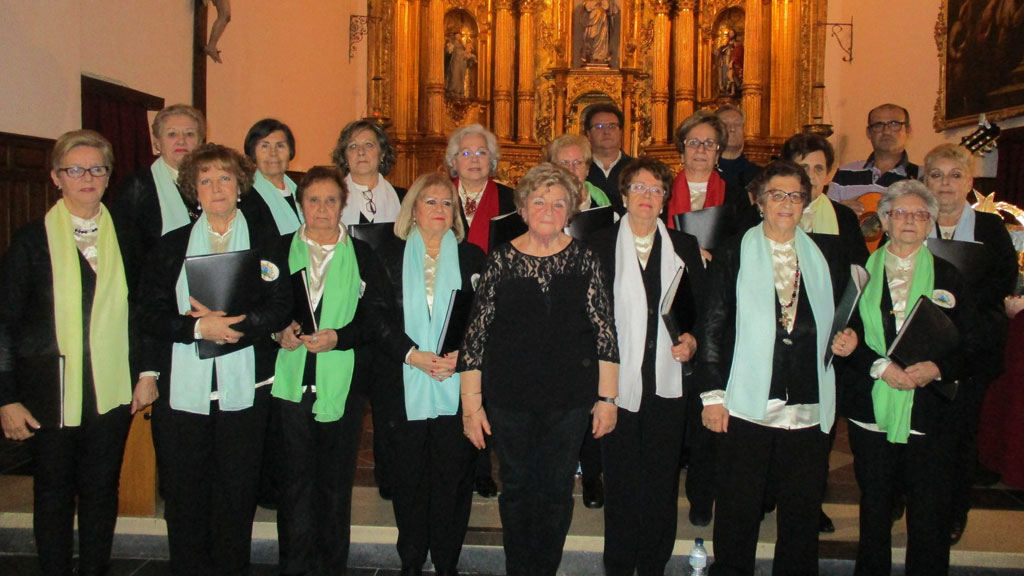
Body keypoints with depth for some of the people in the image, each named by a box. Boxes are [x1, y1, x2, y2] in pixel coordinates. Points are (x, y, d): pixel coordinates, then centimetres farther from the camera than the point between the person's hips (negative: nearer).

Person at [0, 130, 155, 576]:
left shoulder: (124, 238, 6)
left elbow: (138, 311, 12)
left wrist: (146, 372, 4)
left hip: (112, 391, 2)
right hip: (51, 391, -2)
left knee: (101, 490, 9)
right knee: (54, 492, 9)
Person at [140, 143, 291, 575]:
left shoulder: (265, 240, 7)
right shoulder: (173, 245, 11)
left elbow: (279, 309, -4)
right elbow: (152, 314, 1)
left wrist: (231, 322, -17)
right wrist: (199, 328, -15)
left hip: (243, 388, -1)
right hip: (182, 388, 1)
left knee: (238, 493, 5)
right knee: (183, 492, 6)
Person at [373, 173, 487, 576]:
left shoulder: (472, 257, 8)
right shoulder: (389, 256, 7)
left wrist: (461, 354, -11)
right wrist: (414, 355, -12)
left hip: (458, 387, 0)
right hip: (407, 386, 0)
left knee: (453, 475, 4)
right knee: (409, 476, 7)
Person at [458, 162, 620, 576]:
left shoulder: (584, 260, -1)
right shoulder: (501, 260, -2)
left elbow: (605, 332, 0)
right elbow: (475, 334, -1)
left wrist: (607, 397, -2)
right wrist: (471, 401, -3)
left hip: (568, 398, 0)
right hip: (510, 397, 0)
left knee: (557, 491, 11)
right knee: (516, 488, 13)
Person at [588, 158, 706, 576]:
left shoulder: (685, 247, 10)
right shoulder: (600, 245, 3)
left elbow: (700, 309, 14)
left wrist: (691, 339, -5)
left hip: (667, 382, 2)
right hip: (617, 381, -2)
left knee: (662, 479, 7)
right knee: (619, 479, 5)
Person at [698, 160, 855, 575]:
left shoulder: (826, 259, 12)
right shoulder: (733, 255, 2)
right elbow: (714, 326, -2)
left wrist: (845, 339, -1)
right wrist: (712, 393, -7)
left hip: (810, 407, 3)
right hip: (748, 404, -3)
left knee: (802, 510, 11)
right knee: (738, 509, 6)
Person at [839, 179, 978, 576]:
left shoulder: (948, 278, 8)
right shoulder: (861, 273, 6)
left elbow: (969, 346, 4)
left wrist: (935, 368, -15)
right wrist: (881, 367, -15)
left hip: (929, 412, 0)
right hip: (872, 409, 0)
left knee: (930, 510, 1)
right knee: (873, 505, 11)